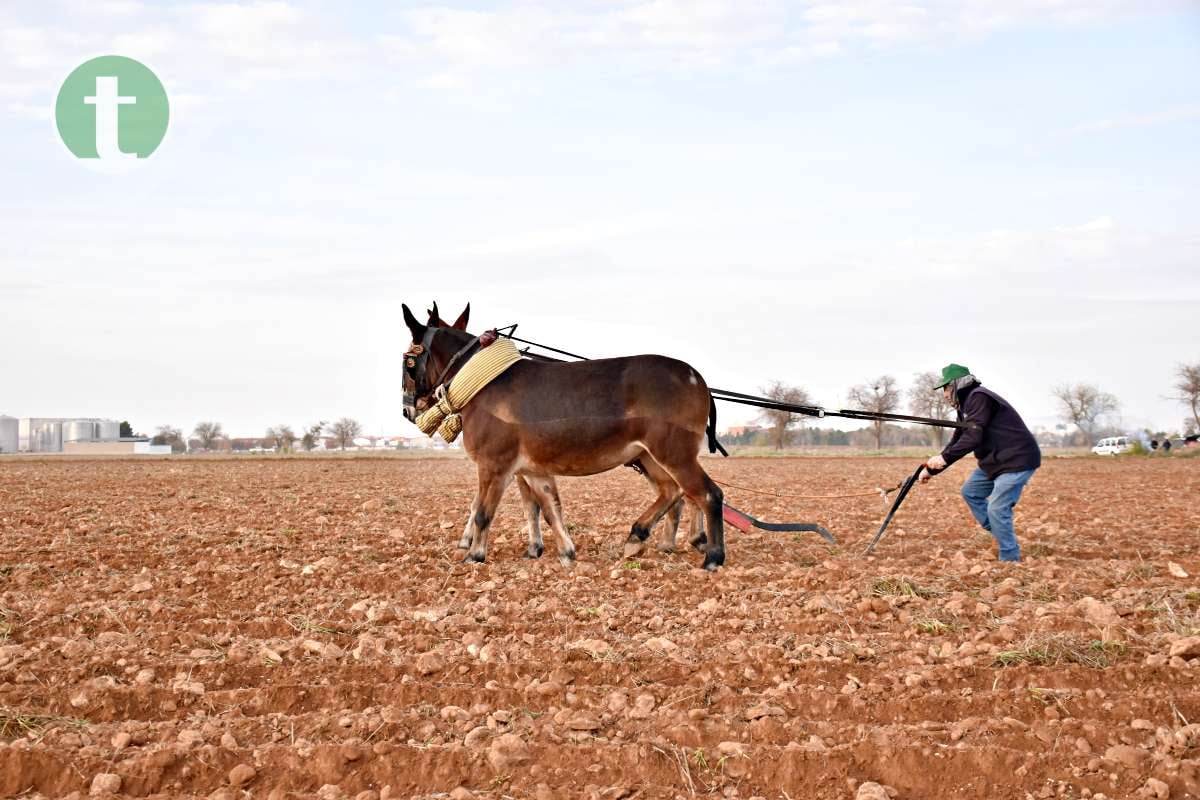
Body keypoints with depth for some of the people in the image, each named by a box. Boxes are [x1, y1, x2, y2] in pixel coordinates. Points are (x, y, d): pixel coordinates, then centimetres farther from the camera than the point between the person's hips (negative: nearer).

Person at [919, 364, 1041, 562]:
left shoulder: (979, 398, -17)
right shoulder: (966, 405, 16)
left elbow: (973, 437, -27)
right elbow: (957, 441, 19)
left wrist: (945, 458, -33)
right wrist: (932, 469, 14)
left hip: (1018, 460, -11)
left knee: (997, 509, -15)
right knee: (970, 492, 17)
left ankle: (1010, 561, -6)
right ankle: (1001, 535, 20)